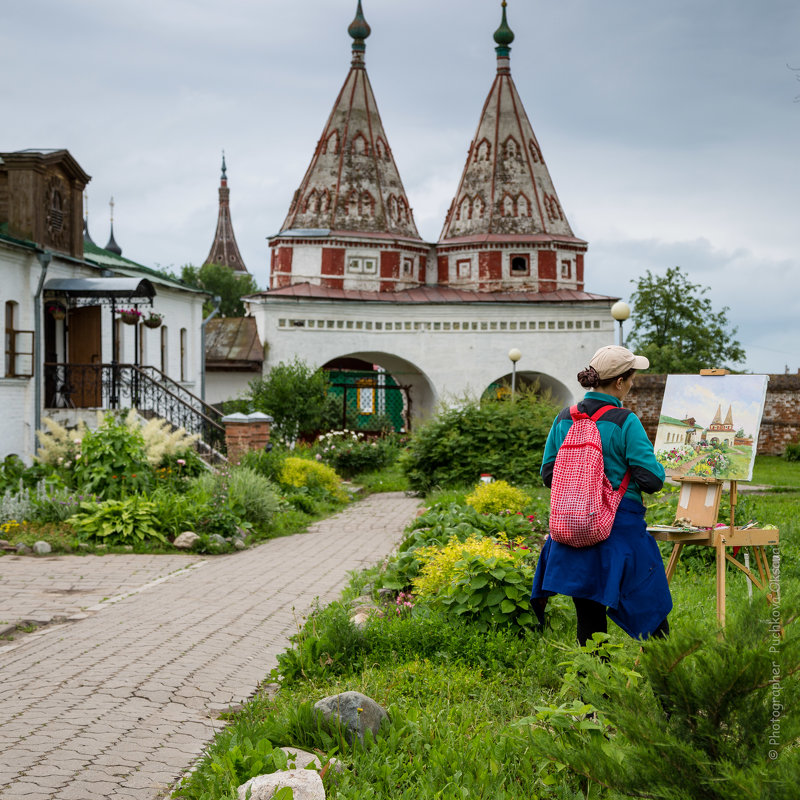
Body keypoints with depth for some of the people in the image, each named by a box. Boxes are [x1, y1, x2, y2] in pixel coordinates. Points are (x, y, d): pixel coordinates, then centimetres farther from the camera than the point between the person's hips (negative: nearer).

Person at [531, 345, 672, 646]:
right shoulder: (625, 421, -12)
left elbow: (549, 474, 9)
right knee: (652, 620, 6)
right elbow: (652, 479, -12)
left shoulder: (565, 419, 3)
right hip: (621, 525, -5)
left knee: (589, 619, 12)